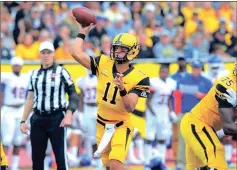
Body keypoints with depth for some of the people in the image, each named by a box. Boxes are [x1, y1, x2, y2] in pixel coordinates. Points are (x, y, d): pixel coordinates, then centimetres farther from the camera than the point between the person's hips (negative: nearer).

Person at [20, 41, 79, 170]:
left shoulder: (61, 72, -2)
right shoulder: (34, 74, 12)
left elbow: (73, 94, -3)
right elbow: (30, 99, 16)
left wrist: (69, 114, -15)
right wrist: (23, 120, 13)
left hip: (56, 118, -5)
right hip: (38, 119, 5)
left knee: (60, 157, -6)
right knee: (36, 158, 8)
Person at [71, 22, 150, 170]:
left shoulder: (138, 78, -17)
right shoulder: (103, 64, -6)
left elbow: (130, 108, -26)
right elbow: (76, 53, -9)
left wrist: (122, 89, -41)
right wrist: (83, 33, -3)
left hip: (122, 126, -5)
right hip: (102, 125, 5)